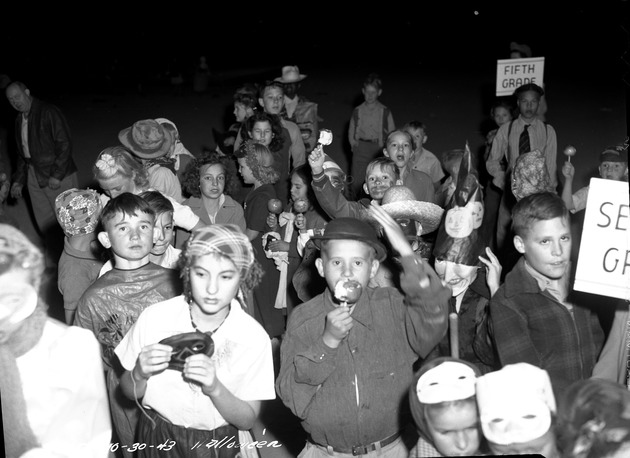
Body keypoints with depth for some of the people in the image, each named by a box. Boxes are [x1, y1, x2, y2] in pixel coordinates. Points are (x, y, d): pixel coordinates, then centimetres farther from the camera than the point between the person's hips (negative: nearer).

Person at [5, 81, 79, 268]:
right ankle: (52, 259, 28)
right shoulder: (19, 119, 14)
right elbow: (22, 152, 20)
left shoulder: (48, 112, -12)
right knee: (45, 222, 14)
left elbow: (65, 143, -17)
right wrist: (18, 179, 15)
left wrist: (57, 175, -19)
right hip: (34, 174, 8)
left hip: (58, 176, -8)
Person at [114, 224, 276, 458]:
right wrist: (139, 374, -26)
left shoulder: (254, 337, -19)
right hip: (157, 438, 1)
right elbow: (129, 393, -4)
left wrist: (214, 388, -29)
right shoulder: (154, 317, -18)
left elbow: (247, 420, -12)